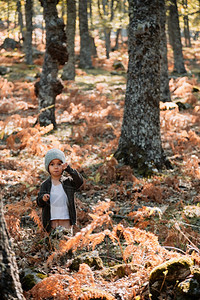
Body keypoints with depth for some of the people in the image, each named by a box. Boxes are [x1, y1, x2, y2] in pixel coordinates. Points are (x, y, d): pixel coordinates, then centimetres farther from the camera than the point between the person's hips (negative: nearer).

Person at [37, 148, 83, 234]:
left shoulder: (69, 182, 3)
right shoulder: (45, 185, 5)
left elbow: (80, 181, -16)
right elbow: (39, 203, 3)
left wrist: (69, 169, -25)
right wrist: (43, 198, -22)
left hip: (66, 219, -1)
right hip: (51, 220, 1)